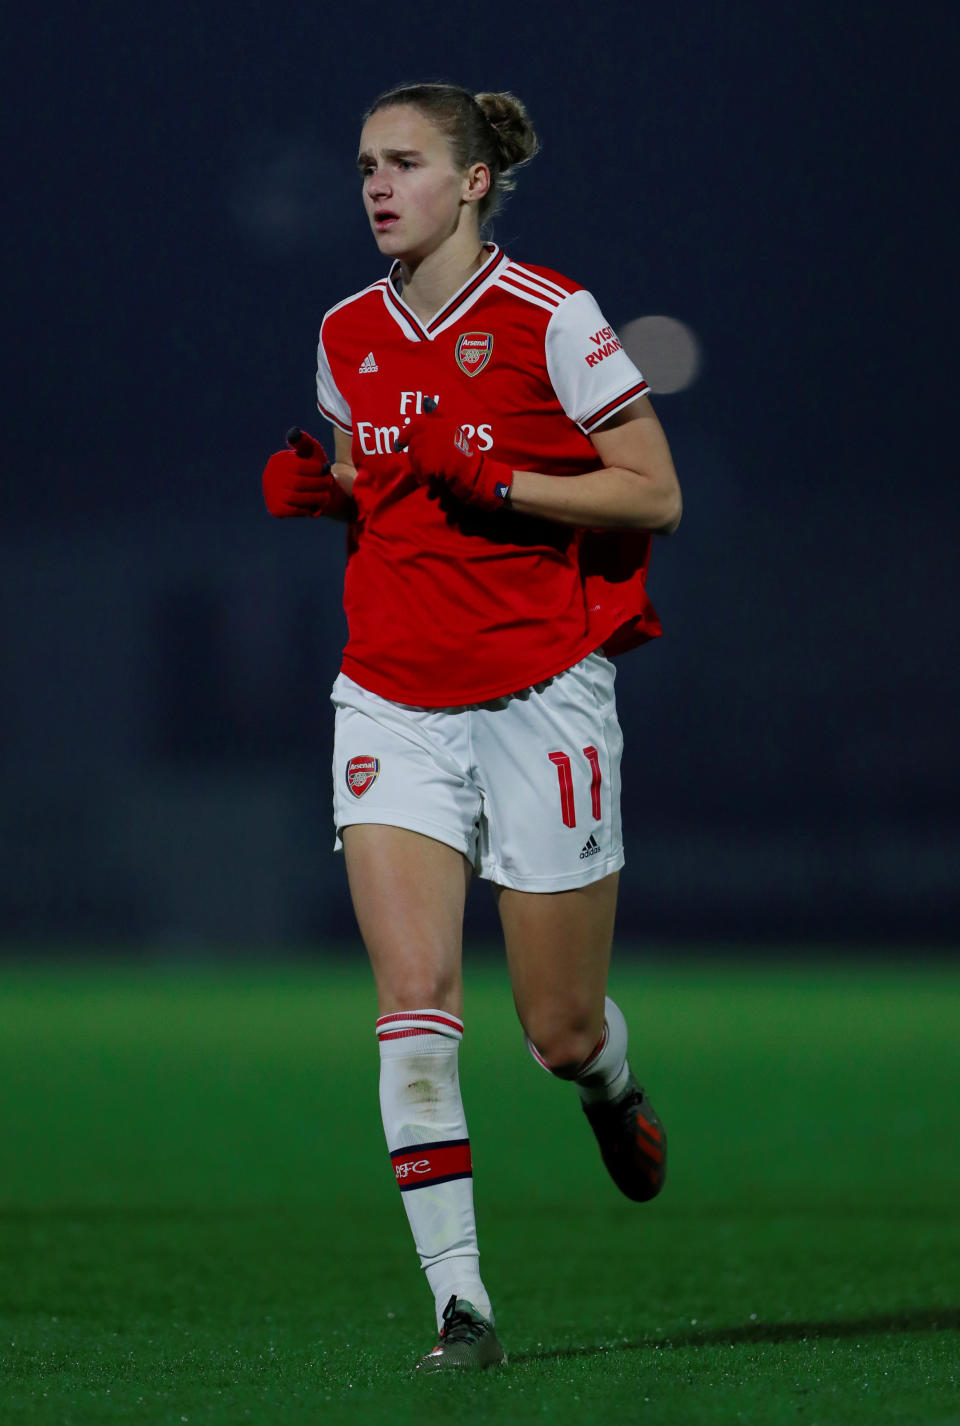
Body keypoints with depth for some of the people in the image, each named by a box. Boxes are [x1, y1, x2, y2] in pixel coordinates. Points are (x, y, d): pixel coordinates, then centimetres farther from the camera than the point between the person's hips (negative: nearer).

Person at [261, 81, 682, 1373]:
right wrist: (317, 489, 1)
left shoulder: (548, 317, -9)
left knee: (563, 1031, 5)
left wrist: (497, 480, -19)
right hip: (393, 698, 4)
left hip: (541, 690, -3)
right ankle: (460, 1302, -13)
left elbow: (655, 495, -8)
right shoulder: (348, 335, 8)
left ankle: (613, 1090, 43)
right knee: (413, 993, -14)